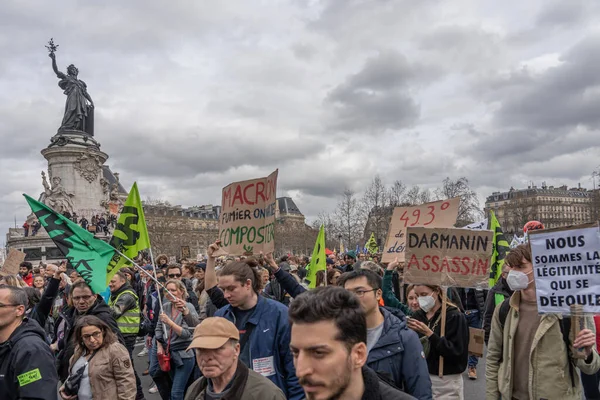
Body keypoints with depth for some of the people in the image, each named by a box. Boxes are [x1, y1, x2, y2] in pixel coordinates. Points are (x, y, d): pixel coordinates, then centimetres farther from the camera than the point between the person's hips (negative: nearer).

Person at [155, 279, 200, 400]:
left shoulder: (188, 307, -14)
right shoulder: (165, 307, 1)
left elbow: (187, 333, -21)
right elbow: (158, 329, 10)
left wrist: (169, 322, -27)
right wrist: (159, 346, 0)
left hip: (184, 355, -6)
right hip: (169, 353, 6)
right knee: (177, 389, 19)